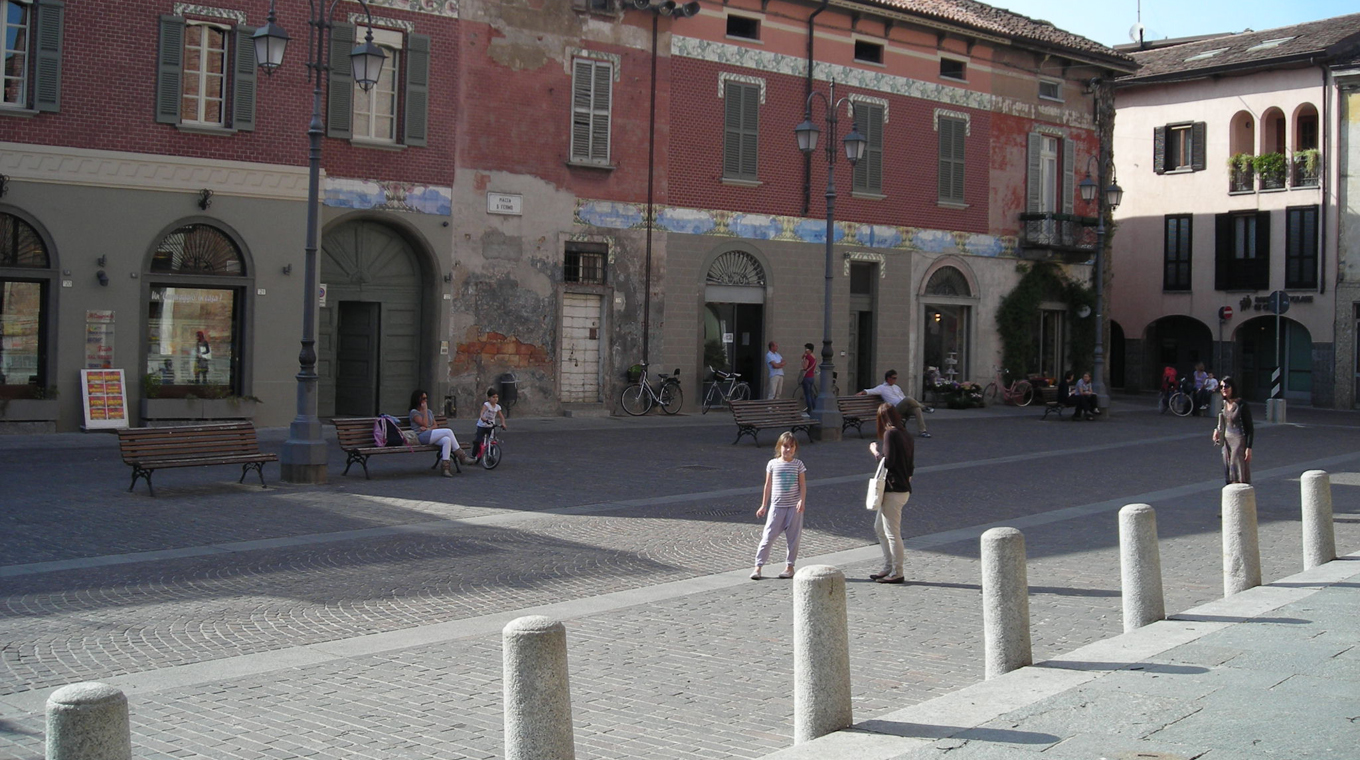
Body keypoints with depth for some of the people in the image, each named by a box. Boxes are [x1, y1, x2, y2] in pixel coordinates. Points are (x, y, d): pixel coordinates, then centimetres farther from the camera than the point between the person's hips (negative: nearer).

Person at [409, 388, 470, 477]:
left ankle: (445, 466, -39)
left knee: (447, 440, -30)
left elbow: (435, 426, 16)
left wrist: (428, 429, -6)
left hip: (431, 436, 7)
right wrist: (425, 409, -4)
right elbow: (424, 424, -10)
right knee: (448, 431, -23)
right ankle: (461, 456, -18)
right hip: (421, 437, -7)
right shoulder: (414, 412, 3)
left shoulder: (429, 412, 25)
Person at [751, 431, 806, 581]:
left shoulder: (798, 464, 1)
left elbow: (803, 485, -1)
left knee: (793, 537, 6)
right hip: (776, 506, 0)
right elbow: (768, 485, 7)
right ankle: (758, 566, 0)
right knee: (768, 536, -3)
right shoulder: (773, 464, 1)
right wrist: (763, 505, 8)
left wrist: (802, 501, -15)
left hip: (794, 506, 0)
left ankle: (790, 566, 18)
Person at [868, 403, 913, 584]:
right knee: (879, 528, 19)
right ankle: (888, 568, 24)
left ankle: (897, 573, 4)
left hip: (893, 491, -9)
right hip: (903, 488, 9)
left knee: (892, 533, -2)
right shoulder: (905, 435, 12)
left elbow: (888, 462, -20)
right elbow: (911, 465, 14)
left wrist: (875, 451, -5)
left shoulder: (890, 434, -14)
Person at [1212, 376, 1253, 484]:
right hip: (1227, 440, 7)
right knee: (1229, 475, 10)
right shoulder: (1225, 403, 4)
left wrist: (1249, 448, -18)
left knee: (1239, 476, -6)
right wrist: (1216, 429, 4)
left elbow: (1250, 428, -14)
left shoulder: (1242, 405, -16)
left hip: (1239, 440, -7)